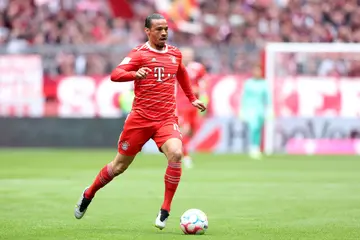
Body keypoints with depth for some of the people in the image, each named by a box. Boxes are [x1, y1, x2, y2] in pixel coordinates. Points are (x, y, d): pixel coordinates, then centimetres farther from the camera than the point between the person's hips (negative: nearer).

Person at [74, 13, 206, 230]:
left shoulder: (175, 54, 10)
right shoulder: (140, 53, -6)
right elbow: (115, 75, -20)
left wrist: (192, 98, 34)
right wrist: (135, 74, -38)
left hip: (167, 119, 3)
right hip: (140, 118, -3)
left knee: (176, 154, -25)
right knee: (120, 165, 7)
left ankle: (165, 211, -14)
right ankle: (89, 195, 35)